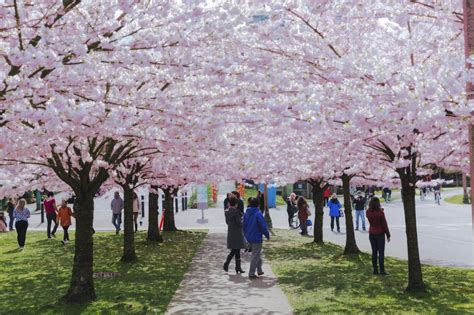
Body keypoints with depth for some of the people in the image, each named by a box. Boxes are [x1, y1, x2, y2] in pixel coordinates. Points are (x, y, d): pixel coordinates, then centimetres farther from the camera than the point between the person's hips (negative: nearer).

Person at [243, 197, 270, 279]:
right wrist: (267, 235, -4)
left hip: (249, 238, 7)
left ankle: (259, 270, 29)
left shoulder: (246, 213, 4)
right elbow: (263, 226, -17)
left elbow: (244, 225, 11)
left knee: (257, 254, 22)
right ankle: (251, 273, 2)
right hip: (256, 238, -7)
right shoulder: (258, 214, -18)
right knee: (255, 256, 1)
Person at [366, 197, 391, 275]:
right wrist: (388, 235, -2)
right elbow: (384, 224, -12)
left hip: (371, 234, 5)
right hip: (380, 234, -4)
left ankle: (375, 270, 12)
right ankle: (382, 270, 2)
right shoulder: (380, 213, -17)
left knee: (374, 252, 11)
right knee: (381, 253, 2)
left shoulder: (368, 212, -4)